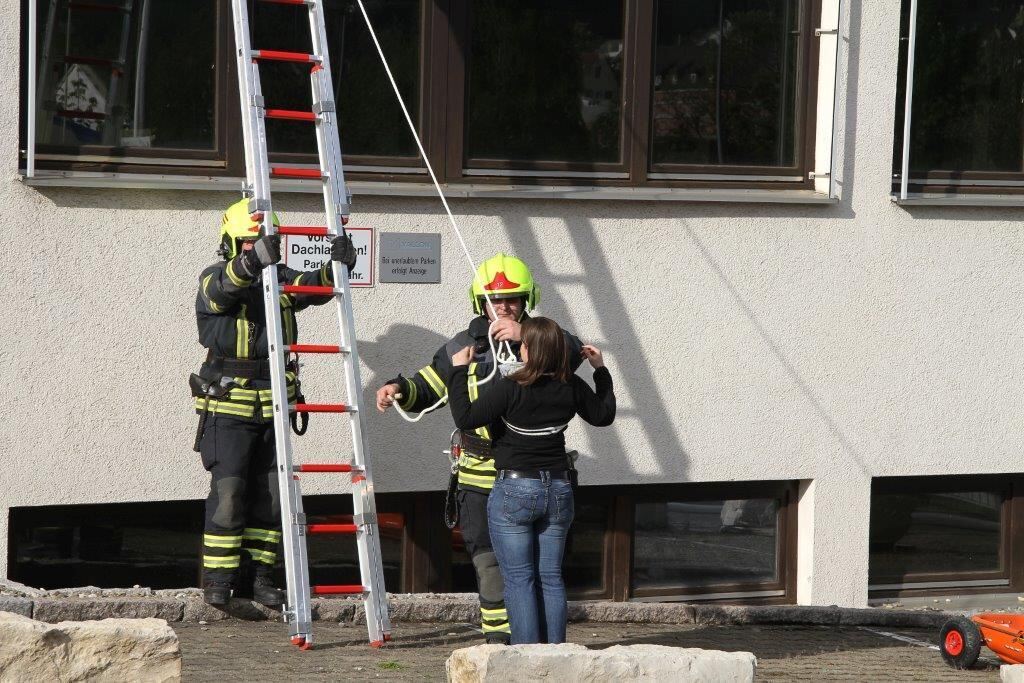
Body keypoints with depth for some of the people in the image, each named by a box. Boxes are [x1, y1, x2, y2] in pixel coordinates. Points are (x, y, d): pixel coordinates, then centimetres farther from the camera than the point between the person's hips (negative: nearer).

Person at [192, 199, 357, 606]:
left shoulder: (280, 280, 12)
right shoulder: (214, 280, -3)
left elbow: (316, 286, -4)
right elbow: (225, 287, -27)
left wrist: (337, 266, -26)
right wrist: (254, 261, -48)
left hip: (272, 407, 5)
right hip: (228, 407, -5)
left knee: (269, 493, 6)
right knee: (228, 493, -8)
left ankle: (257, 573, 14)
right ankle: (218, 579, -2)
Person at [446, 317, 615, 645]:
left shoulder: (511, 388, -18)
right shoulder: (572, 387, -1)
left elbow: (465, 417, -16)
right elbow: (604, 415, 16)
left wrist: (458, 371, -7)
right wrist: (601, 370, 26)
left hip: (514, 491, -5)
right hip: (558, 490, 5)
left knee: (519, 579, 0)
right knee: (551, 577, 11)